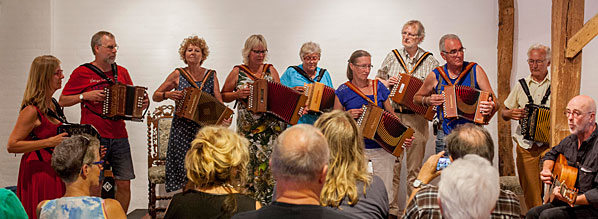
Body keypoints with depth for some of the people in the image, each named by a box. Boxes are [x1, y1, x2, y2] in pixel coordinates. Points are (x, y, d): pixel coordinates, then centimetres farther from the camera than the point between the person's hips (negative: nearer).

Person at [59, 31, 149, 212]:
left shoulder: (122, 72, 13)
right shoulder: (82, 73, 0)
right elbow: (63, 101, 2)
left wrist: (143, 102, 1)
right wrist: (85, 96, -13)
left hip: (119, 137, 4)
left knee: (124, 184, 4)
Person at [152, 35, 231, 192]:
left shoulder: (211, 75, 7)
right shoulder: (178, 75, 4)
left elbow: (219, 102, 1)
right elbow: (155, 96, 10)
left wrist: (225, 118, -17)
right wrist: (168, 94, -10)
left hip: (205, 128, 1)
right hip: (182, 130, 0)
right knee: (182, 167, -2)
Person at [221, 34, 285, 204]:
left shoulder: (270, 70, 9)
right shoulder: (238, 72, 4)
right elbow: (223, 96, 8)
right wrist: (237, 94, -10)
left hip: (271, 127, 1)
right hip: (247, 128, -1)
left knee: (269, 164, -4)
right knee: (249, 166, -1)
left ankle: (270, 202, 4)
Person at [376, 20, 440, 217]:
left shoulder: (430, 61, 5)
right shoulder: (392, 56, 9)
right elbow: (378, 80, 16)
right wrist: (387, 82, -5)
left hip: (417, 118, -1)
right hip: (393, 114, 1)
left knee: (415, 167, 4)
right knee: (392, 163, 0)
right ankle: (392, 206, 9)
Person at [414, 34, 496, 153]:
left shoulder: (475, 70, -1)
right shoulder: (435, 76, 3)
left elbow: (494, 102, -2)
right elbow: (416, 98, 18)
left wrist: (490, 109, -24)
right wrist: (427, 100, -3)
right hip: (445, 136, 1)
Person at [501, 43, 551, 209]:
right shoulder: (521, 85, 12)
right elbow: (503, 113, 17)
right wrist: (510, 113, -7)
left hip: (549, 145, -2)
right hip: (525, 147, 3)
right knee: (530, 192, 5)